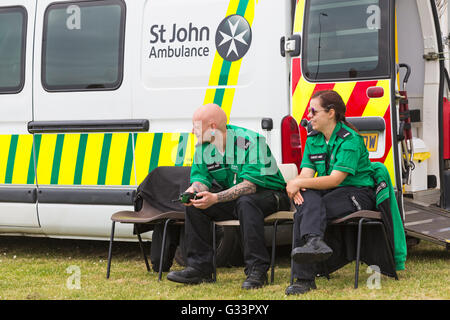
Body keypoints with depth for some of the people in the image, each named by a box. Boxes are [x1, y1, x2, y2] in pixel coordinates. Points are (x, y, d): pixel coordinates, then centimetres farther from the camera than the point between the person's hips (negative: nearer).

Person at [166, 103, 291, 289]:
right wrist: (192, 191, -28)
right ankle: (200, 268, -11)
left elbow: (249, 185, -30)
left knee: (245, 202, -38)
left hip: (268, 193, -7)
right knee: (194, 205, -11)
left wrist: (215, 198, -41)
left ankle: (257, 270, -38)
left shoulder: (250, 141, -23)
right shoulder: (203, 146, -1)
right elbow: (200, 178, -2)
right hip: (233, 199, 7)